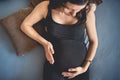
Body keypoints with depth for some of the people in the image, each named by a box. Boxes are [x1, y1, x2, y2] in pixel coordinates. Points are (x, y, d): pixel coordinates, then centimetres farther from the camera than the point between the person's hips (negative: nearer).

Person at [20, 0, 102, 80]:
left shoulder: (87, 12, -12)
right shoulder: (46, 7, -12)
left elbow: (93, 41, -1)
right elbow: (25, 25, -1)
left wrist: (85, 67, -9)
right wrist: (44, 43, -11)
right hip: (54, 64, 1)